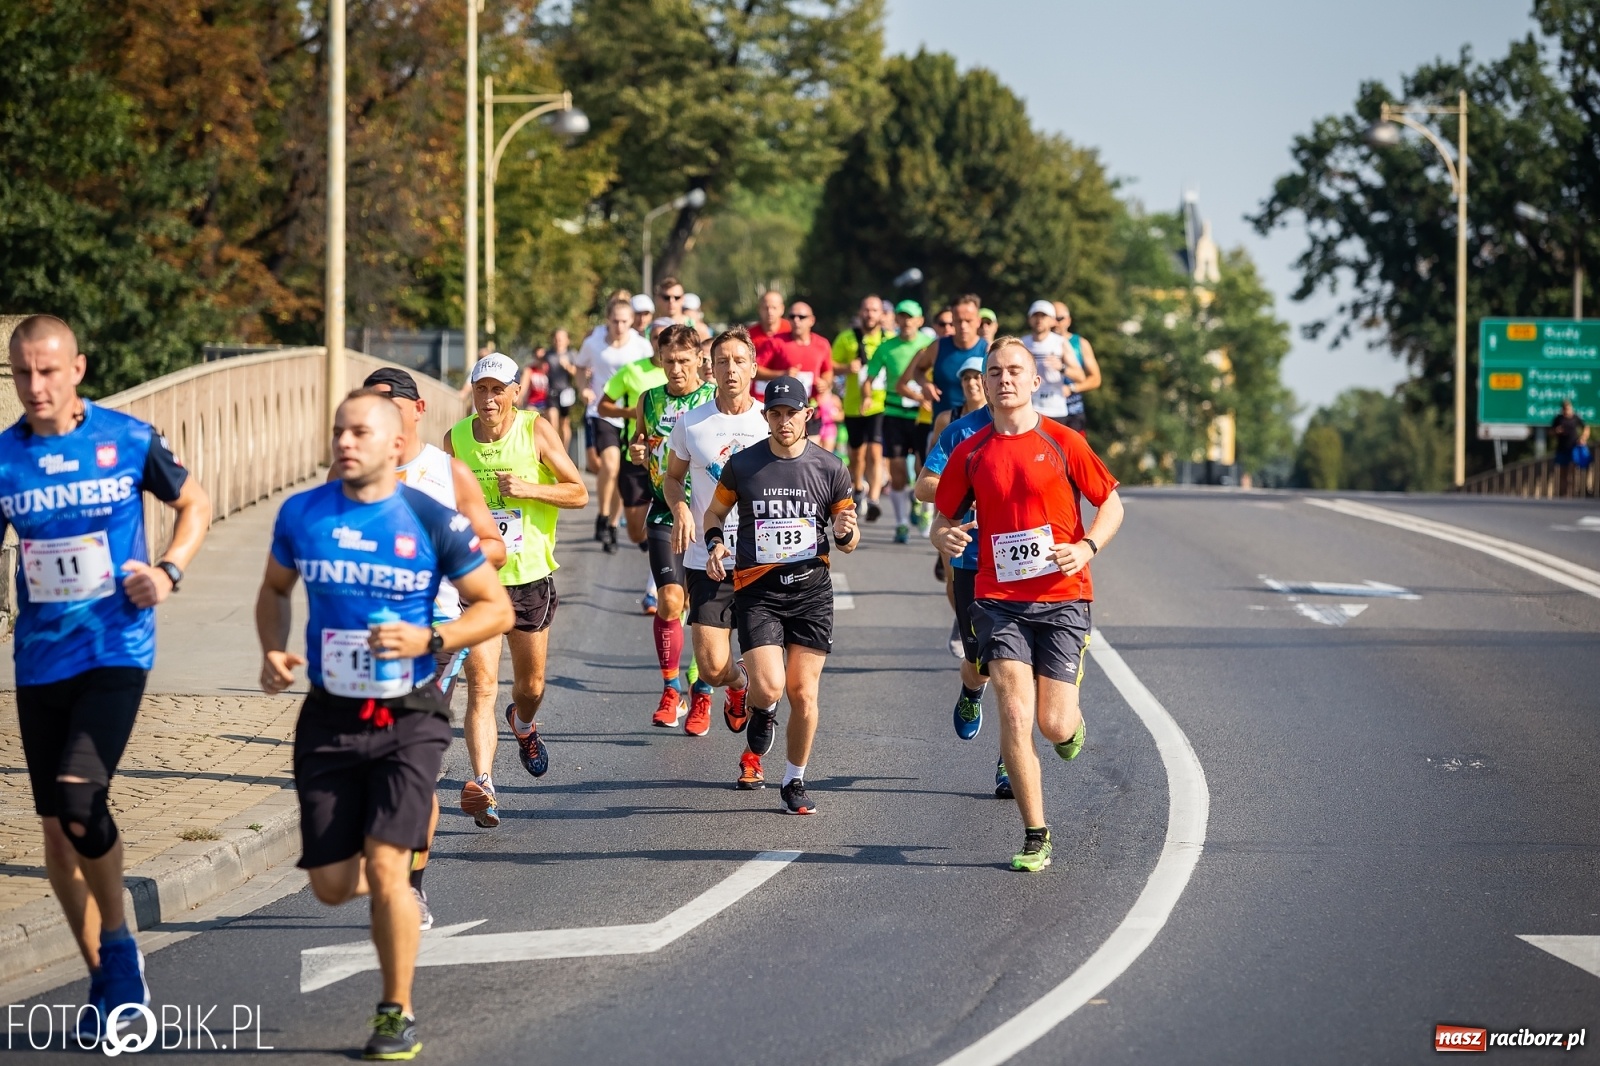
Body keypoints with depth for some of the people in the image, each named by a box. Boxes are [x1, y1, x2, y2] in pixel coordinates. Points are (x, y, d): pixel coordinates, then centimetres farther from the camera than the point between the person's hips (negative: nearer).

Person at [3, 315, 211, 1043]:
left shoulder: (129, 439, -4)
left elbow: (194, 504, 11)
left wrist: (169, 572, -5)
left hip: (117, 651, -3)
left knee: (78, 799, -21)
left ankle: (119, 942, 2)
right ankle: (104, 980, 21)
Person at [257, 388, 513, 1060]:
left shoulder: (433, 522, -9)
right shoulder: (301, 515, 0)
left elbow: (497, 608, -2)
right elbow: (274, 589, 18)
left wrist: (430, 639, -19)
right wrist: (273, 651, -1)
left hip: (410, 720, -3)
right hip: (329, 720, 3)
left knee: (385, 867, -16)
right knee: (331, 887, 3)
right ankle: (393, 879, 41)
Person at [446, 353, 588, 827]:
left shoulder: (536, 430, -6)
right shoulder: (456, 439, 0)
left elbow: (579, 493, -4)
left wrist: (529, 489, -18)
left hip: (530, 577, 0)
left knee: (531, 684, 16)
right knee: (481, 685, -14)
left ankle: (523, 724, 53)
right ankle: (482, 787, -23)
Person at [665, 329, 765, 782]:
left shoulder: (771, 423, 0)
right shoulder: (691, 423, 1)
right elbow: (673, 476, 14)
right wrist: (681, 510, -4)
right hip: (707, 560, 0)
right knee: (712, 666, -9)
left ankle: (752, 757, 20)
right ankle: (737, 684, 29)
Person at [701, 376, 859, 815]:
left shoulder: (830, 468, 2)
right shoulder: (742, 465, 1)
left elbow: (848, 542, 10)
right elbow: (715, 512, 16)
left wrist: (844, 533, -14)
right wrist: (715, 543, -5)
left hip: (811, 589, 1)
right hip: (757, 592, -1)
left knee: (803, 694, 0)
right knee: (769, 687, -16)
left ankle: (795, 781, 18)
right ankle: (761, 711, 23)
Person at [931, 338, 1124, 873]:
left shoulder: (1062, 442, 0)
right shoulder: (969, 453, 6)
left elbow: (1111, 504, 6)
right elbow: (943, 520, 13)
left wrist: (1088, 547, -12)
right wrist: (945, 538, -11)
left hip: (1062, 596, -1)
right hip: (999, 599, 1)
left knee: (1054, 725, -5)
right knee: (1015, 715, -12)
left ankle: (1071, 723, 36)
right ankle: (1035, 837, -2)